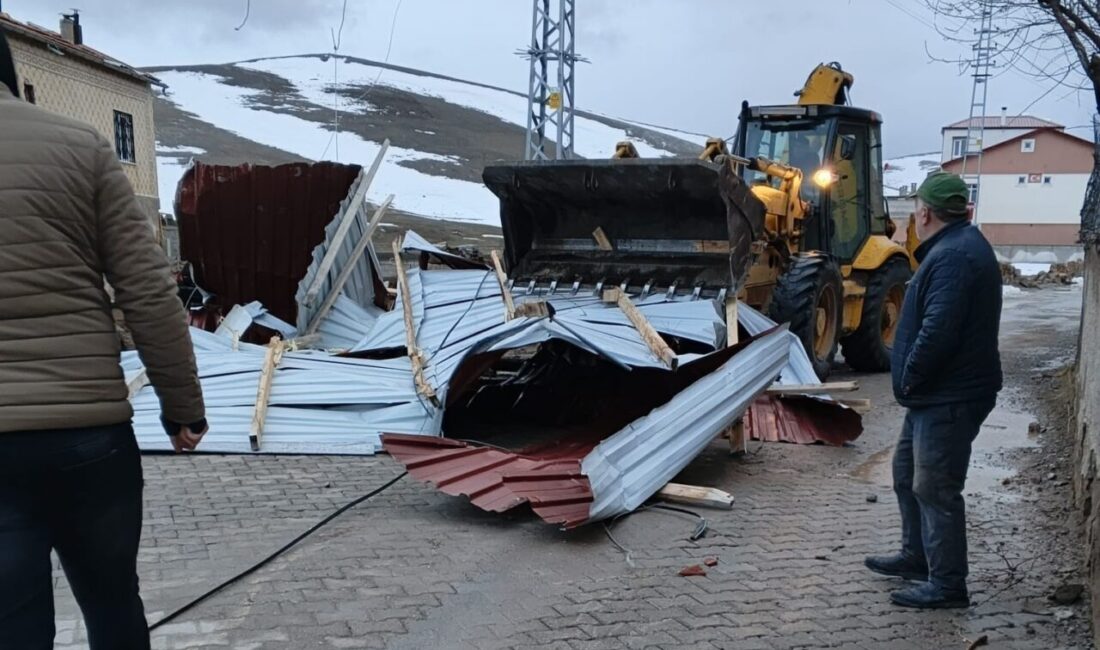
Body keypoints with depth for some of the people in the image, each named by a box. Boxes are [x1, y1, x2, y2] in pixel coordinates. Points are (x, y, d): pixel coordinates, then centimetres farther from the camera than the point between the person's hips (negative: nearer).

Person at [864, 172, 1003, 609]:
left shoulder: (953, 256, -21)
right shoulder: (958, 246, 15)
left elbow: (937, 330, -28)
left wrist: (910, 376, -15)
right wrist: (913, 381, 15)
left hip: (949, 397, -11)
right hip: (939, 393, 11)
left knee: (935, 488, -3)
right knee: (907, 472, 21)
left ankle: (947, 585, 8)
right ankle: (917, 556, 35)